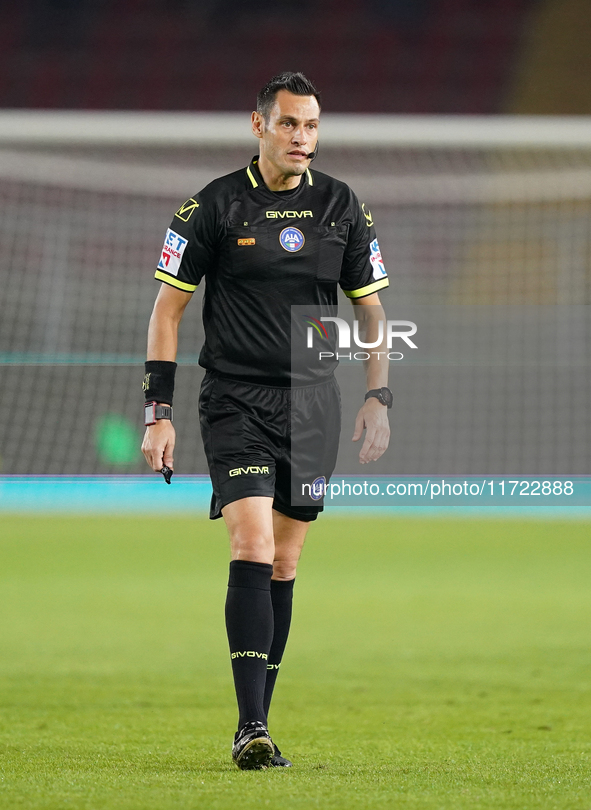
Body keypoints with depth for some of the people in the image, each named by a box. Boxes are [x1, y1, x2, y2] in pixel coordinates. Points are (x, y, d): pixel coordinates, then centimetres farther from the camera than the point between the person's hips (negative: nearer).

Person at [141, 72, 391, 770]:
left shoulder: (342, 207, 6)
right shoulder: (215, 205, -3)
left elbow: (370, 308, 13)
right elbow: (167, 307, 1)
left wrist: (378, 398, 2)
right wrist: (159, 411, -4)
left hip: (313, 400, 3)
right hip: (235, 398, -3)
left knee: (284, 562, 7)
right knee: (252, 547, -17)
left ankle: (258, 722, 15)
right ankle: (250, 728, -19)